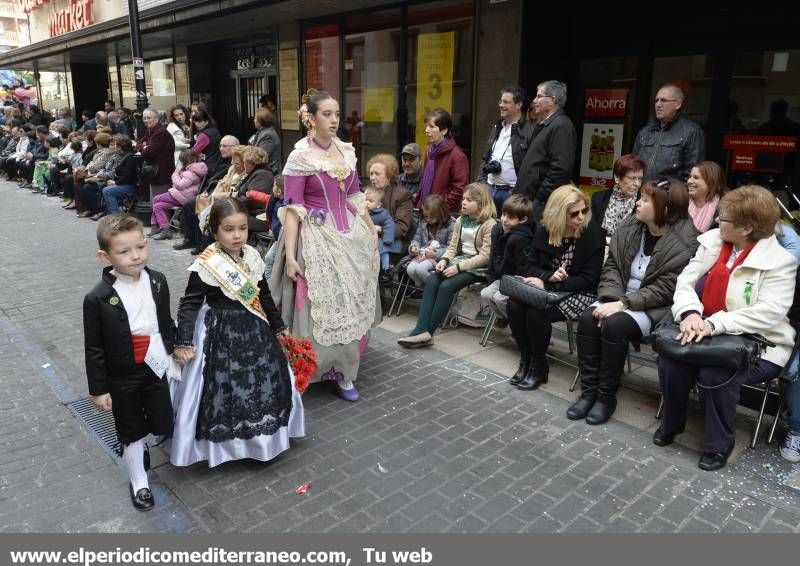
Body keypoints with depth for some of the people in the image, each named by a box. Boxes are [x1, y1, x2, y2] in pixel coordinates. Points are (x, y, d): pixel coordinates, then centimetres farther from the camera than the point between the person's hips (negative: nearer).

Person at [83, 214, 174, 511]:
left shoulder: (158, 281, -8)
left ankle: (138, 445, 51)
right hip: (122, 379, -3)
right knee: (131, 431, 14)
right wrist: (98, 389, -7)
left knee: (163, 425, 15)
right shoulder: (97, 299, -20)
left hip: (156, 369, 4)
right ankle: (138, 481, 37)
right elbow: (94, 349, -12)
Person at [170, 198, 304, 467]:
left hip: (254, 331, 6)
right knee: (222, 389, 0)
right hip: (220, 334, -6)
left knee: (264, 383, 15)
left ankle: (261, 436, 36)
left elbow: (264, 296, 11)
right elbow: (189, 304, -14)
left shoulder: (252, 256, 0)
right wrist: (182, 342, -21)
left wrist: (278, 326, 18)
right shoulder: (206, 264, -17)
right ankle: (221, 443, 22)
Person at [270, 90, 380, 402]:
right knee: (320, 307, 0)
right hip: (317, 238, -6)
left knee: (350, 306, 11)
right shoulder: (300, 157, -10)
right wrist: (290, 255, -18)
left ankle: (343, 373, 26)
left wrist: (371, 231, 16)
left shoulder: (346, 151, 7)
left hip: (351, 235, 6)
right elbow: (292, 209, -13)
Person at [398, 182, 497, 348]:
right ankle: (422, 330, -28)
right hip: (459, 260, 7)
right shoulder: (460, 221, 14)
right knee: (431, 280, -19)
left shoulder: (490, 224, -9)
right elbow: (452, 247, 14)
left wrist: (459, 267, -21)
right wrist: (444, 260, -8)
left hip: (478, 267, -7)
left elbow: (485, 256, -16)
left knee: (447, 286, -28)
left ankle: (428, 331, -21)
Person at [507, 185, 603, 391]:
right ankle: (526, 359, -1)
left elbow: (588, 279, -15)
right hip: (545, 287, 5)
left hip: (578, 293, -5)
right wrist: (549, 276, -20)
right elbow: (529, 264, 2)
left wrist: (548, 284, -24)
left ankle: (538, 365, -4)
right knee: (514, 305, -22)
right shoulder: (544, 230, -1)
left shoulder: (592, 233, -14)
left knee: (537, 312, -29)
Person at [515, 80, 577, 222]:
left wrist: (539, 198, -20)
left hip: (543, 204, -9)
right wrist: (518, 192, 17)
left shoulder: (561, 126, -12)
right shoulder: (540, 126, 20)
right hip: (528, 199, 10)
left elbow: (560, 169, -22)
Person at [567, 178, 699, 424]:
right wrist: (612, 300, -13)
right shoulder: (628, 227, 4)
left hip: (655, 308, -5)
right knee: (588, 317, -22)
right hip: (621, 298, 6)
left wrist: (624, 303, -23)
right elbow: (611, 267, 3)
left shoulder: (685, 243, -14)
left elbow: (664, 289, -18)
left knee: (614, 324, -31)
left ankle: (607, 395, -12)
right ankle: (588, 391, -12)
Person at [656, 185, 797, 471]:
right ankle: (671, 424, 6)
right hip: (705, 333, 5)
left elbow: (768, 313, -23)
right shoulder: (712, 240, 3)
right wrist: (690, 313, -22)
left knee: (715, 375, -31)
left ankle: (719, 444, -3)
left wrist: (714, 324, -32)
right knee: (670, 361, -22)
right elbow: (686, 282, -2)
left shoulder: (779, 261, -13)